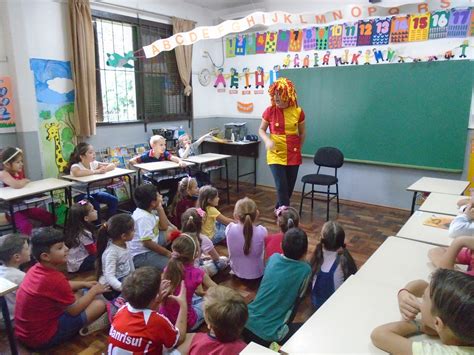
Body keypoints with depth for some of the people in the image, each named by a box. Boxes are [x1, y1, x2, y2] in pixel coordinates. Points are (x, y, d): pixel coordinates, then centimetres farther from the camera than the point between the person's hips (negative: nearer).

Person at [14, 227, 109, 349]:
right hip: (42, 338, -9)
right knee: (99, 304, -10)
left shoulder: (37, 269, -3)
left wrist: (84, 284, 12)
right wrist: (93, 291, -1)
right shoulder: (54, 279, -30)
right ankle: (85, 328, 14)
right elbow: (74, 310, -15)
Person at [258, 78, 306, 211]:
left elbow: (302, 133, 10)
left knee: (289, 187, 13)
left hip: (293, 155, 2)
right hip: (276, 155, -2)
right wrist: (267, 140, -16)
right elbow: (261, 130, 3)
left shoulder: (298, 111, -4)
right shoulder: (269, 111, -8)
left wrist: (298, 149, 12)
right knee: (281, 187, -8)